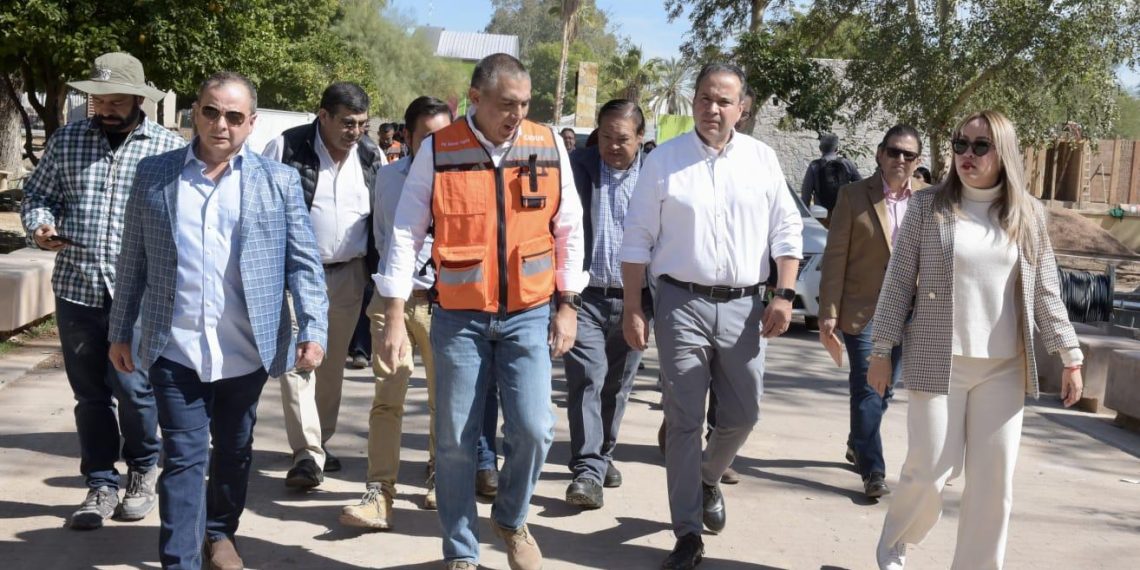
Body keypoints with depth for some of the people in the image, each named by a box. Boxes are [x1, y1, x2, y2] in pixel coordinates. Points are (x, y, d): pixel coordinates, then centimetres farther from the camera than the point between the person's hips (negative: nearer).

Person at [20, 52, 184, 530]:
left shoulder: (169, 148, 0)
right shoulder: (66, 141, 8)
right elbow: (38, 194, 15)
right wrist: (40, 226, -6)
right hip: (76, 289, 3)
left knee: (133, 390, -3)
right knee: (90, 394, 9)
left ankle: (142, 472, 23)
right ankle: (101, 485, 23)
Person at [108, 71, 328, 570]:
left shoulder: (279, 180, 2)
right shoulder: (154, 174, 5)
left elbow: (304, 262, 0)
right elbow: (133, 261, 8)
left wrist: (314, 330, -9)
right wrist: (121, 331, 8)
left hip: (247, 349, 1)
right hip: (176, 347, -1)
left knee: (234, 451, 17)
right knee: (184, 458, 0)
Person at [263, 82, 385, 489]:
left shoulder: (372, 157, 3)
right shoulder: (286, 148, -8)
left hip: (349, 275, 4)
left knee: (333, 364, 12)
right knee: (298, 360, -10)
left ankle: (320, 441, 27)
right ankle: (308, 454, -9)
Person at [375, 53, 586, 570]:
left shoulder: (548, 146, -1)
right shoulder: (438, 151, -7)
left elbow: (569, 231, 6)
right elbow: (405, 234, -5)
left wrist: (567, 305, 5)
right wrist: (395, 317, -8)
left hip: (528, 315, 1)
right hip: (459, 318, -1)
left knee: (533, 429, -5)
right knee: (455, 440, 5)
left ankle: (511, 520, 25)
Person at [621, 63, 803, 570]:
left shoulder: (762, 158, 5)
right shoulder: (664, 160, -1)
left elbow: (786, 230, 6)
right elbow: (638, 239, 0)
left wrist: (785, 295, -4)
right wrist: (633, 309, -4)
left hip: (743, 305, 2)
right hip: (681, 303, -2)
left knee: (742, 414, 9)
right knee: (684, 420, 1)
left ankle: (708, 480, 40)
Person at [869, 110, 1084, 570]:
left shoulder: (1028, 214, 6)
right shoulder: (928, 207, -2)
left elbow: (1045, 292, 9)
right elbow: (898, 283, -1)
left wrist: (1070, 356, 6)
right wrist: (881, 352, -3)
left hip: (1004, 369, 3)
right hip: (938, 363, -3)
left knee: (994, 479, 4)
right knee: (930, 471, -1)